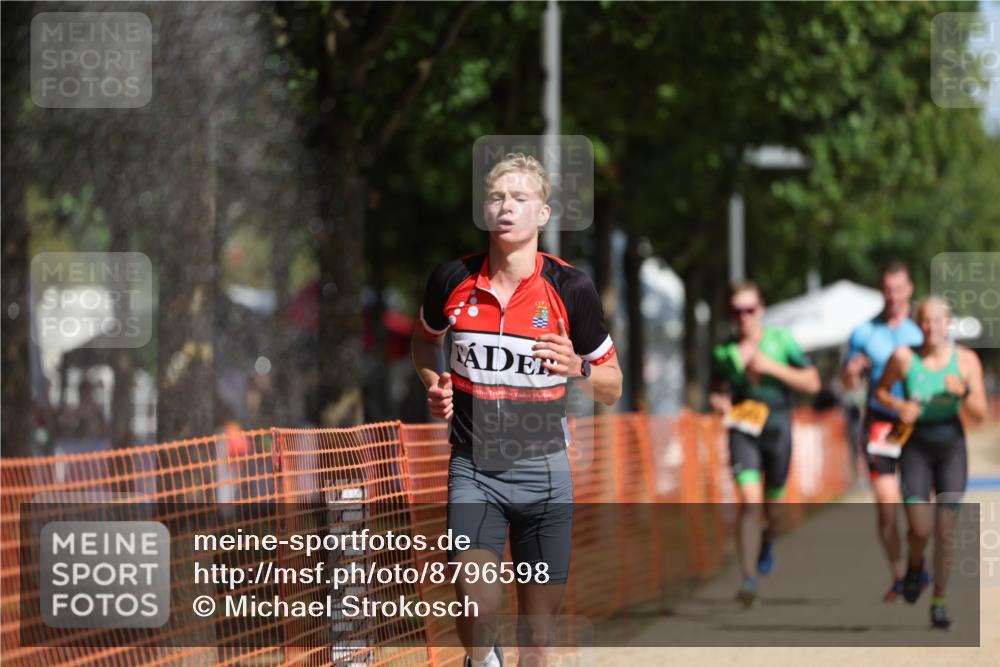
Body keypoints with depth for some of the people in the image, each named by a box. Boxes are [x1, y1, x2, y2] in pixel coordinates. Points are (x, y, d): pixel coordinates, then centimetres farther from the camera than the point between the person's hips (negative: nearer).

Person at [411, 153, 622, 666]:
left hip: (544, 470, 0)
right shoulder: (453, 280, -3)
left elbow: (612, 389, 3)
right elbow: (425, 339, 21)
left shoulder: (571, 288, -6)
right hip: (472, 468, 0)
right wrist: (434, 384, 0)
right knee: (478, 608, -21)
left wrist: (578, 369, -19)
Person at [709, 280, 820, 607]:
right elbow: (718, 388, 17)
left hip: (777, 427, 0)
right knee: (749, 502, -17)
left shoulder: (781, 341, -4)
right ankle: (748, 580, -19)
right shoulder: (725, 350, 2)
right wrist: (719, 402, -7)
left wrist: (773, 368, -17)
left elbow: (812, 383, -6)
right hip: (743, 429, 0)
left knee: (772, 504, 12)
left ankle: (767, 540, 50)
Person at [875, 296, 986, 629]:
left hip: (951, 444, 1)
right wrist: (900, 406, -14)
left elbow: (980, 413, -5)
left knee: (945, 531, -1)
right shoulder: (904, 357, -10)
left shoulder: (966, 360, -6)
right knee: (920, 529, -12)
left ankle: (939, 601, 15)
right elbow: (881, 391, 6)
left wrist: (962, 393, -24)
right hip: (916, 444, -1)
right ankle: (914, 565, 24)